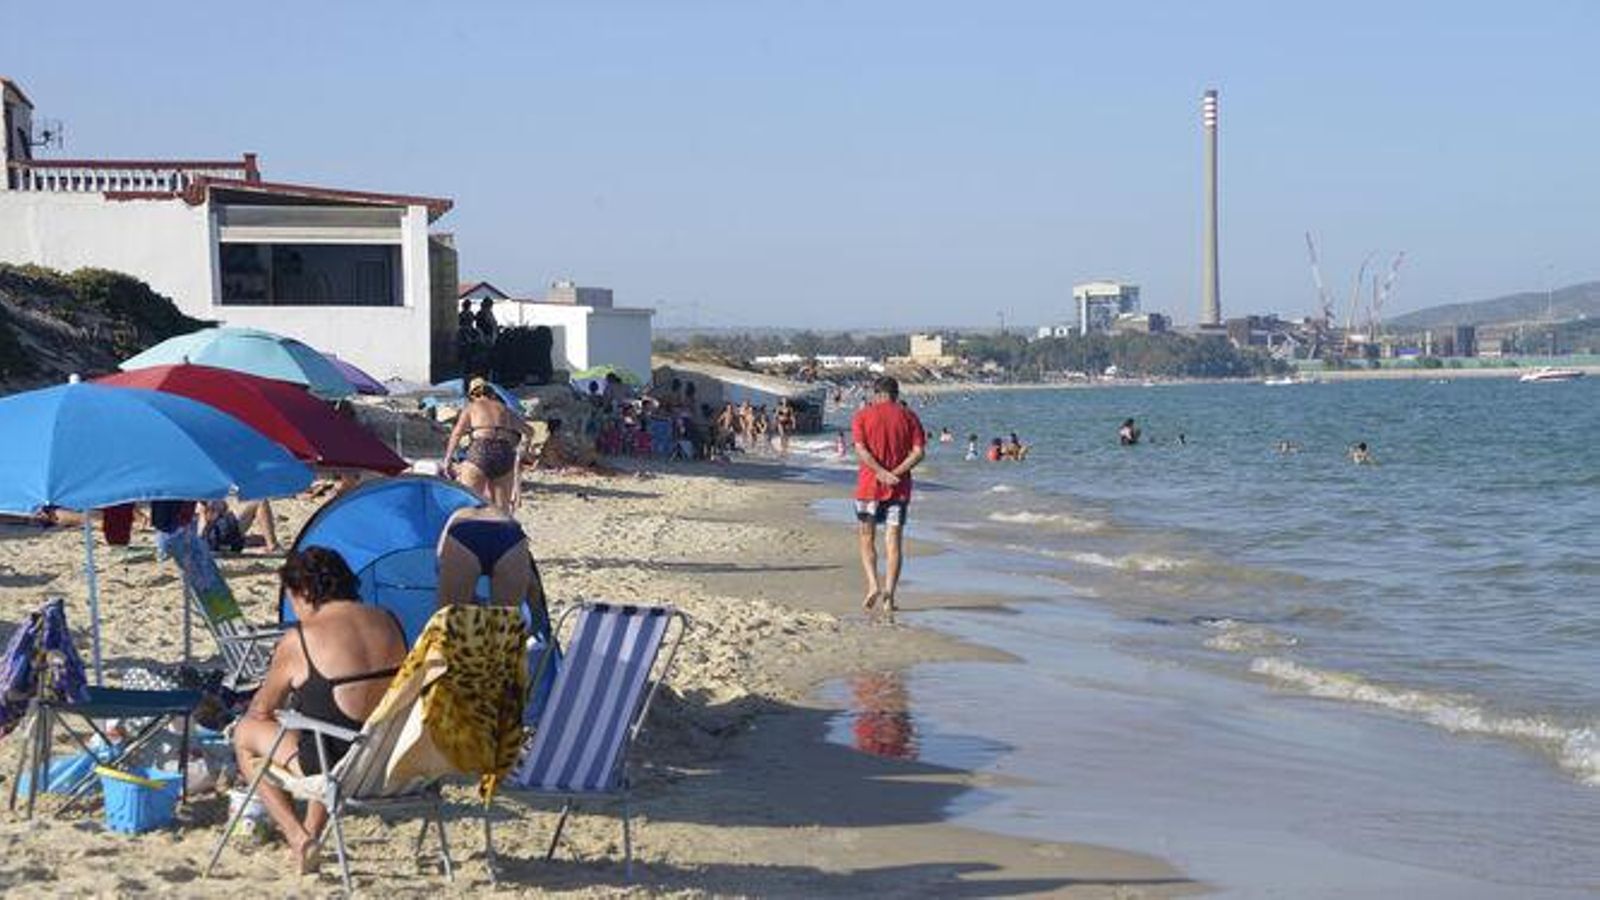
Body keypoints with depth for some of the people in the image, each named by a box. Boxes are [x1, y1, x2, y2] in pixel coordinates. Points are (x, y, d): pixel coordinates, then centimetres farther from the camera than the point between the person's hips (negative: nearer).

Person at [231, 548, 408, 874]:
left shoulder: (297, 641, -7)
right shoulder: (389, 622, 7)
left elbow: (260, 710, 6)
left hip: (343, 767, -6)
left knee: (246, 733, 17)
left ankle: (299, 839, 10)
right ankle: (312, 832, 36)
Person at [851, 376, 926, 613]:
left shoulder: (863, 416, 1)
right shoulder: (908, 417, 5)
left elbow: (860, 450, -13)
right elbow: (919, 452, -6)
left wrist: (882, 473, -17)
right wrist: (895, 473, -10)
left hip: (869, 486, -1)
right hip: (899, 488, 1)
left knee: (867, 539, 11)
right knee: (893, 543, 5)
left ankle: (873, 585, -8)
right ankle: (889, 595, -1)